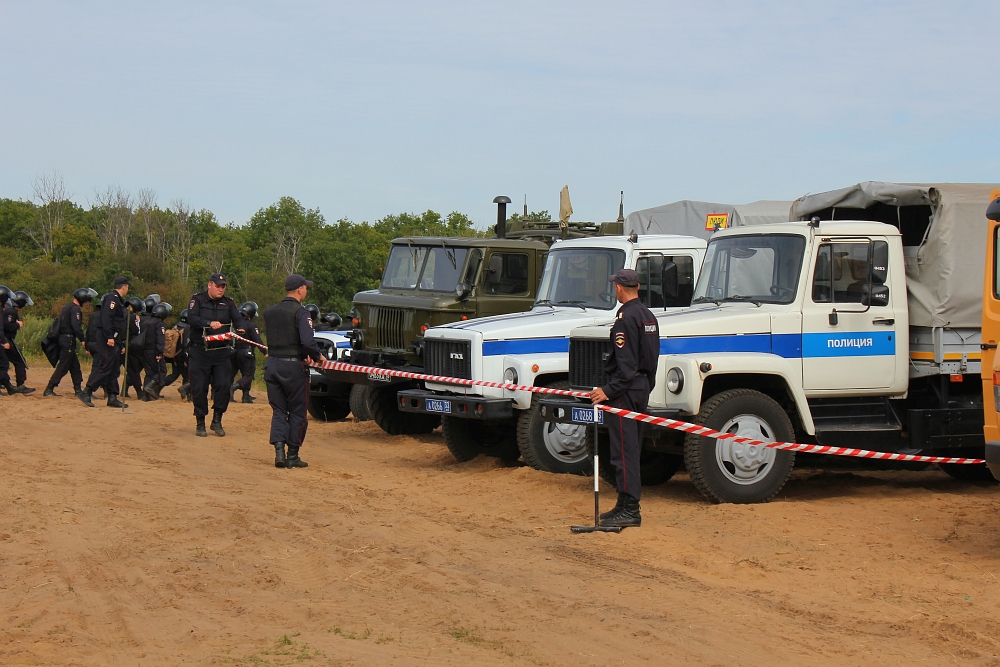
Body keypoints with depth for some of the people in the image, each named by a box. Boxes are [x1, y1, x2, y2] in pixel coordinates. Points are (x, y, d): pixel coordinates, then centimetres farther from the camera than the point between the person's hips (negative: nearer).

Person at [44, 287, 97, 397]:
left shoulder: (67, 307, 17)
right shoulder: (75, 309, -13)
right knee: (63, 367, -8)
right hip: (68, 340, -10)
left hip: (63, 338, 10)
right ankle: (49, 389, -10)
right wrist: (83, 339, -16)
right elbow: (76, 326, -22)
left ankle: (78, 389, 19)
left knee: (75, 365, 15)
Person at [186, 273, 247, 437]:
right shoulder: (197, 300, -1)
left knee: (223, 386, -4)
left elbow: (238, 318, -2)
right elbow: (191, 318, -16)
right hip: (200, 352, -2)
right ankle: (200, 423, 12)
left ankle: (217, 421, 11)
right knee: (199, 388, 0)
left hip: (222, 352, 3)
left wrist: (241, 328, -25)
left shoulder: (228, 303, 10)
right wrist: (209, 323, -32)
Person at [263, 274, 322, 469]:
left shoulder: (269, 312, 10)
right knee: (297, 412, 6)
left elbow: (270, 338, 15)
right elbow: (308, 342, -23)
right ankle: (292, 456, 8)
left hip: (272, 364, 6)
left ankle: (279, 449, -6)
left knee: (278, 410, 11)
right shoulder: (300, 312, -12)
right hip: (293, 366, -5)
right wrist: (317, 356, -7)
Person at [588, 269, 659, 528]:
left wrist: (608, 391, -22)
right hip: (643, 389, 10)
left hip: (625, 390, -10)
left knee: (623, 451, -8)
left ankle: (629, 509, -8)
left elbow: (625, 364, -21)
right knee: (632, 449, 14)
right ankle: (627, 506, 19)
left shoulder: (626, 318, -16)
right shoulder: (648, 316, 13)